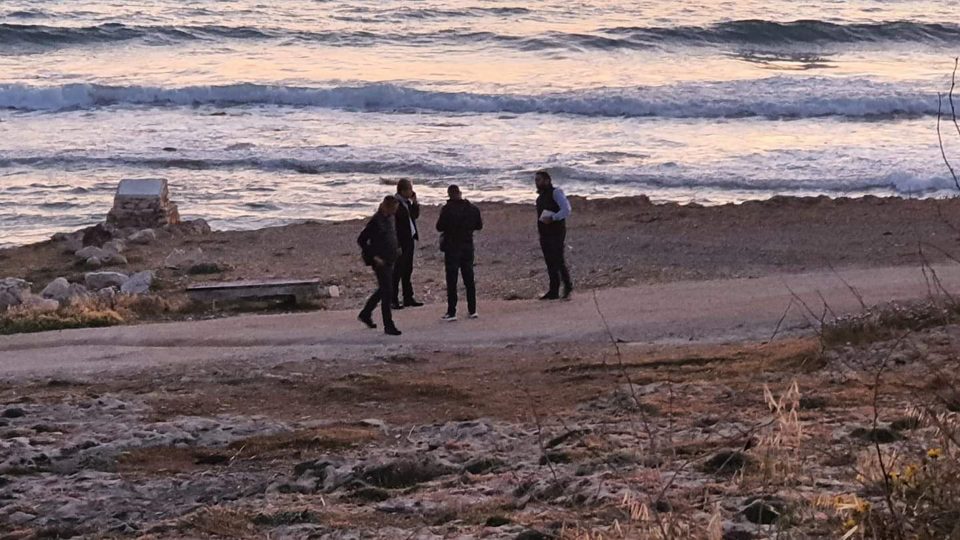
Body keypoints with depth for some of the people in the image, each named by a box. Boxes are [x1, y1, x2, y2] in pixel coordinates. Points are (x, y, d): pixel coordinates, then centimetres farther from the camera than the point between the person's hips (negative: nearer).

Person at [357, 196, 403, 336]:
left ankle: (365, 314, 36)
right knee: (387, 292, -7)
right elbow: (361, 240, -16)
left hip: (389, 260, 9)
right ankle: (388, 326, -2)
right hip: (380, 261, -9)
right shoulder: (376, 221, -18)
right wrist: (374, 257, -18)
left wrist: (397, 248, 11)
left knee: (384, 290, 20)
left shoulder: (391, 218, 7)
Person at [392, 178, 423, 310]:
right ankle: (393, 300, 0)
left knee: (408, 270, 14)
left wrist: (415, 203, 3)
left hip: (409, 240, 9)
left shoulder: (407, 202, 11)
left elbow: (415, 215, 15)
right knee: (397, 271, -5)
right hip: (400, 242, -9)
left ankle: (408, 298, 21)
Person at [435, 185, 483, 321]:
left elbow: (439, 227, -12)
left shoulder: (447, 209, -16)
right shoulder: (473, 209, -1)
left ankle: (451, 312, -2)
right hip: (468, 247, 4)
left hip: (452, 247, -4)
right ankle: (472, 310, 16)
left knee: (451, 280, 0)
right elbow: (479, 226, 9)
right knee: (469, 279, 14)